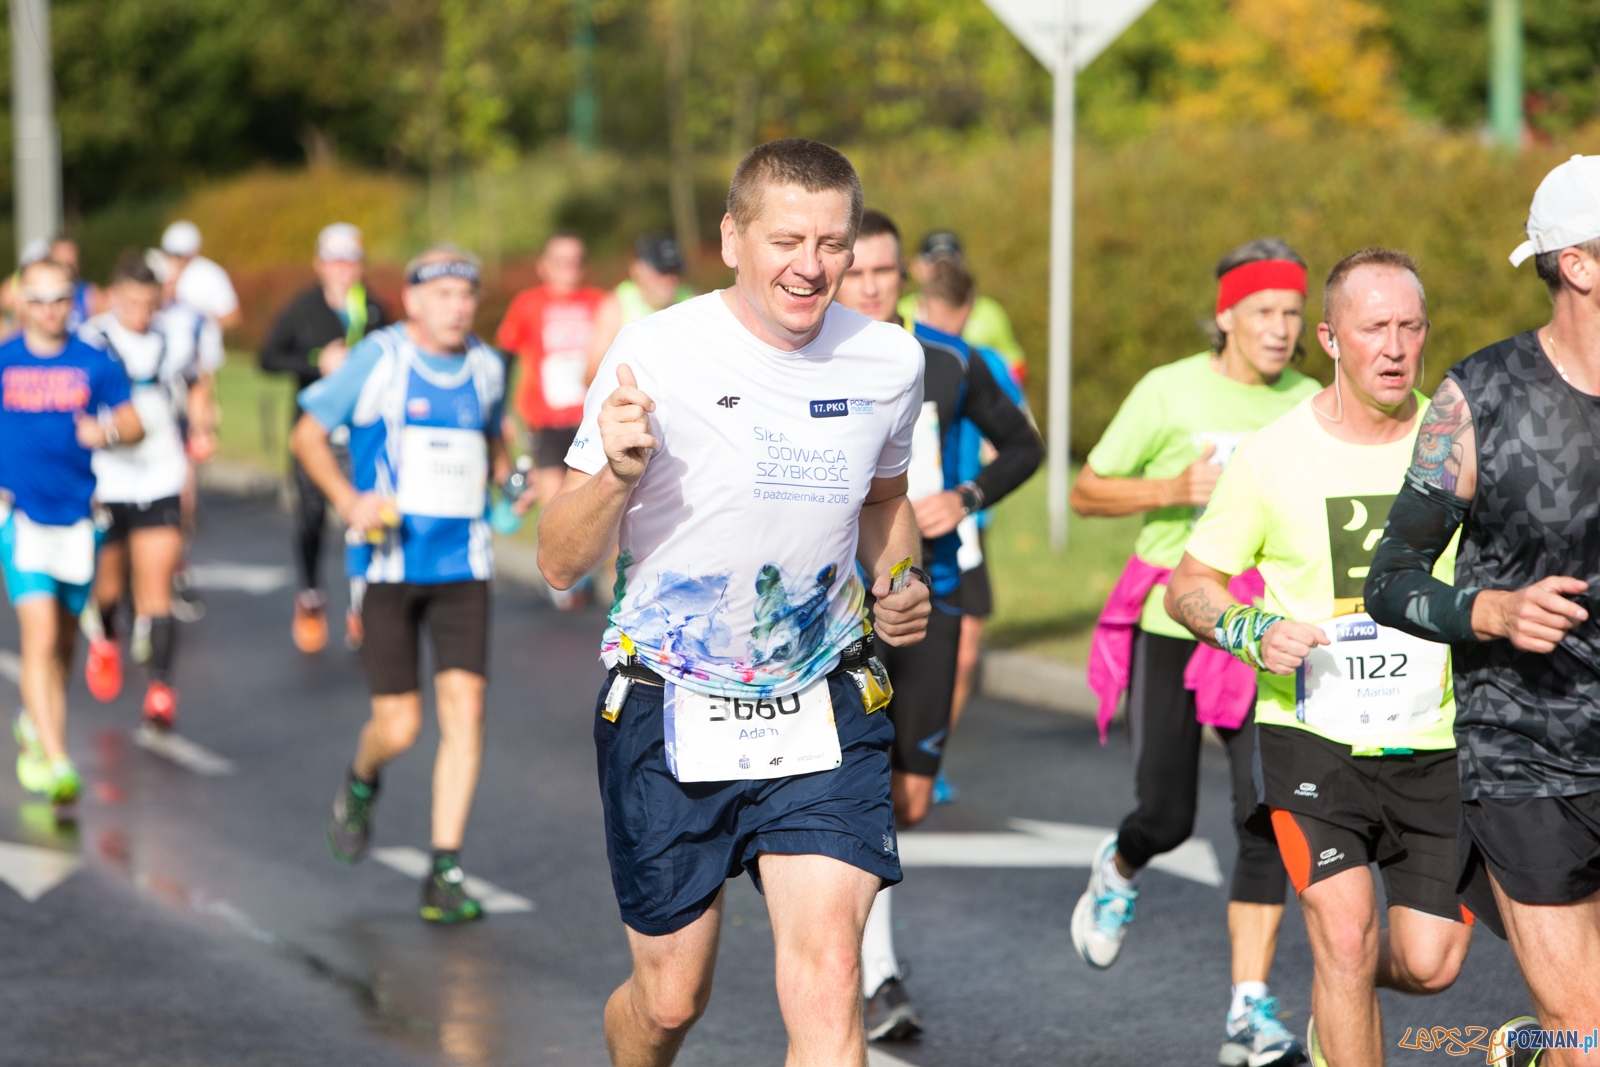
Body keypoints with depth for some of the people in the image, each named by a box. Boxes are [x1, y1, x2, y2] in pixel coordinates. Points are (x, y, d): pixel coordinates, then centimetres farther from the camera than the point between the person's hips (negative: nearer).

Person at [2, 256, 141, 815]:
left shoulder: (95, 363, 1)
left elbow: (133, 422, 3)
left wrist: (107, 431, -18)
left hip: (79, 517, 2)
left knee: (64, 642, 16)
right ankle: (57, 765, -19)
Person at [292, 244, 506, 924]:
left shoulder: (486, 367, 8)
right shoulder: (377, 359, -5)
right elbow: (307, 434, 3)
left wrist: (504, 481, 7)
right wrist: (348, 500, -10)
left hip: (462, 565, 3)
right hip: (390, 561, -3)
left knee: (464, 703, -12)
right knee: (399, 727, -3)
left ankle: (445, 872, -6)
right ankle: (361, 784, 35)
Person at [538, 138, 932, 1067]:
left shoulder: (890, 362, -1)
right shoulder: (657, 354, -12)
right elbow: (561, 566, -9)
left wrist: (901, 583, 1)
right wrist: (615, 475, -29)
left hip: (825, 711, 1)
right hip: (669, 710, -1)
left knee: (827, 981, -18)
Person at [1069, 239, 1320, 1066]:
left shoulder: (1309, 405, 5)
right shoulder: (1170, 392, -6)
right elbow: (1086, 492, -2)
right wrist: (1174, 488, -17)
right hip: (1170, 626, -2)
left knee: (1268, 817, -10)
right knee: (1167, 817, 1)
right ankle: (1119, 872, 39)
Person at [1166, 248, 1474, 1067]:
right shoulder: (1272, 455, -6)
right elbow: (1188, 587, 2)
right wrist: (1255, 631, -17)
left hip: (1434, 744, 2)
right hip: (1311, 733, -2)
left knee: (1429, 964, 0)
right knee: (1348, 937, -16)